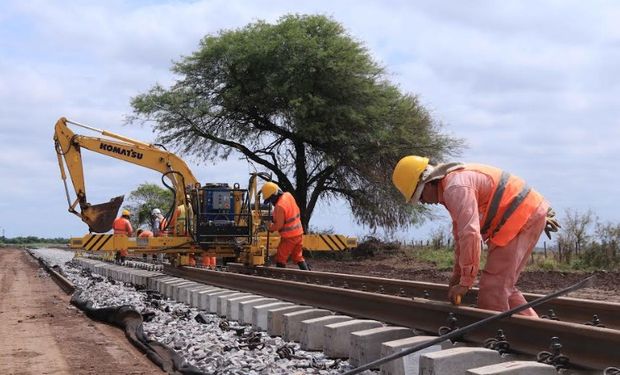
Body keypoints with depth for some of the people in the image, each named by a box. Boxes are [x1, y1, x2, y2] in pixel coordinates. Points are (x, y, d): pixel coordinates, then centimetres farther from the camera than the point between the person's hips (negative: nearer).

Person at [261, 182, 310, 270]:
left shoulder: (280, 206, -25)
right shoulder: (288, 196, -1)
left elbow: (279, 225, -20)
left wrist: (270, 228, 1)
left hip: (289, 237, -8)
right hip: (298, 233, 8)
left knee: (280, 259, 6)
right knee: (298, 256, 18)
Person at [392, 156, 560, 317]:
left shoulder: (456, 188, -19)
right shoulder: (455, 181, 15)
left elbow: (470, 234, -27)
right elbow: (460, 233, 22)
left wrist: (465, 282, -21)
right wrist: (458, 272, 26)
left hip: (523, 219, -11)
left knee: (492, 290, -10)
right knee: (503, 287, 16)